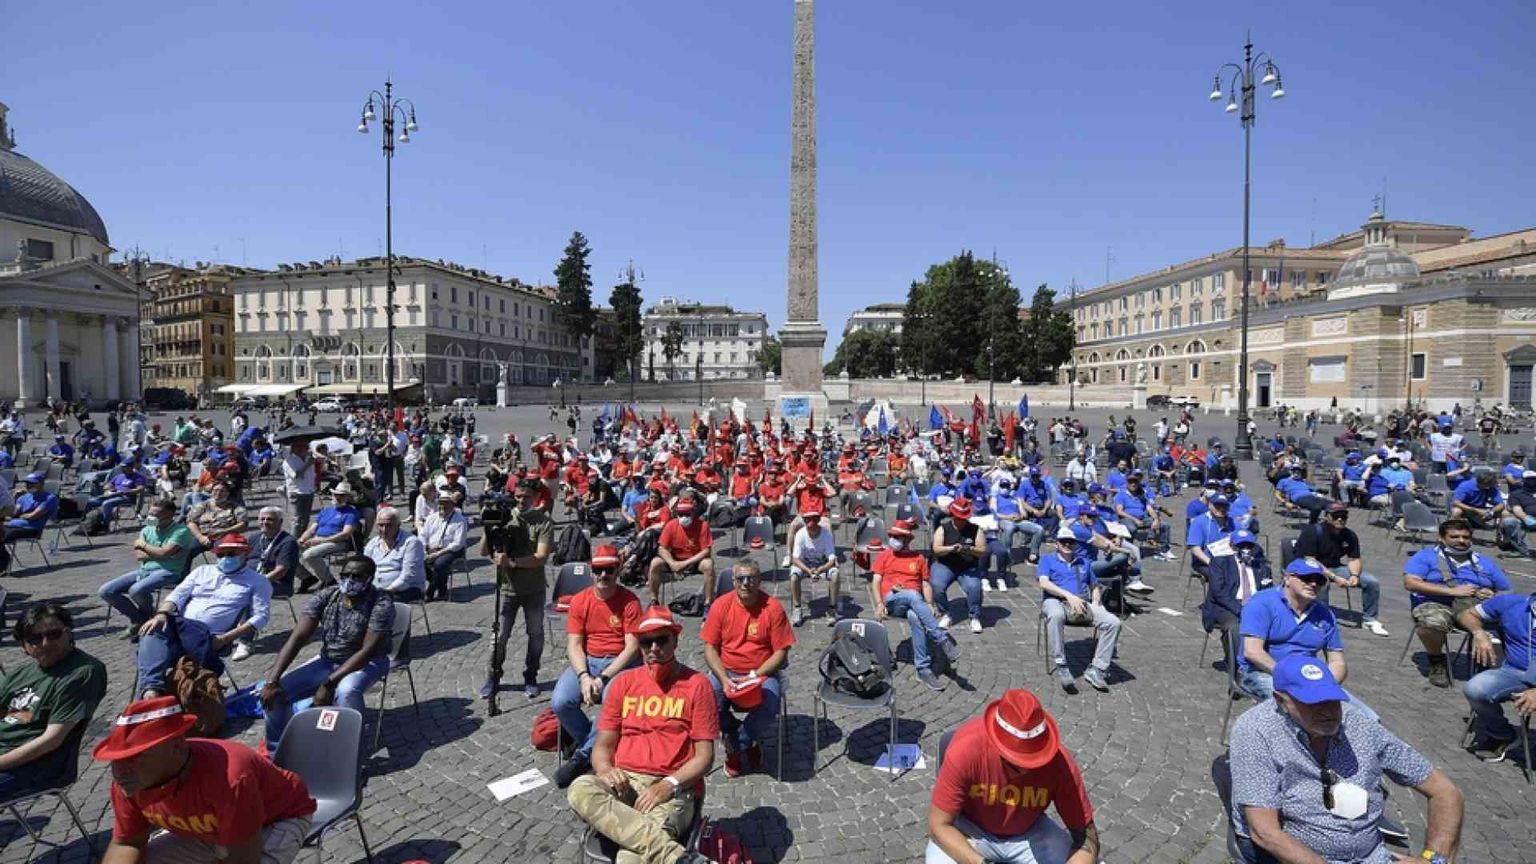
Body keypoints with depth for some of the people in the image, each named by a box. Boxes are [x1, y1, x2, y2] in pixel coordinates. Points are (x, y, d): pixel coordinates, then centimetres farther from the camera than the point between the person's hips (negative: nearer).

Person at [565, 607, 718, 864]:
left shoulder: (696, 684, 0)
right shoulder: (624, 682, 12)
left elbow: (705, 757, -1)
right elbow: (603, 744, 12)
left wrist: (670, 784, -17)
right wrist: (605, 770, -11)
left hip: (673, 789, -5)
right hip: (624, 782, 6)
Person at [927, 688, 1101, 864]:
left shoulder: (1058, 762, -26)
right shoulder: (966, 749, -33)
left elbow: (1086, 833, -14)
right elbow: (939, 825, -25)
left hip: (1029, 833, 3)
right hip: (972, 829, -2)